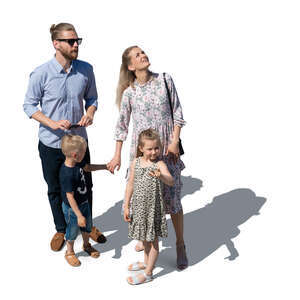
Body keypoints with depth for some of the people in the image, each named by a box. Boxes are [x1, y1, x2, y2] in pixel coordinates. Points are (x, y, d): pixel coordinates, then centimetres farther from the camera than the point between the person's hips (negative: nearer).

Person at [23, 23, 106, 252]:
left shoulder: (85, 70, -5)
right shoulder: (41, 74, -15)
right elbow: (29, 105, -7)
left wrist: (90, 113, -13)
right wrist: (52, 123, -22)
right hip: (51, 143, -2)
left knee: (85, 187, 14)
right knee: (55, 190, 14)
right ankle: (61, 230, 36)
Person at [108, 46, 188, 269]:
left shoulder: (165, 80, -2)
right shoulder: (129, 93, -4)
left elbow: (177, 113, 2)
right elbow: (122, 125, 4)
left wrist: (174, 142, -6)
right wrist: (117, 155, 3)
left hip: (167, 147, 0)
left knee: (172, 196, 0)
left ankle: (180, 245, 16)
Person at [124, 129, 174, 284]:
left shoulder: (159, 164, -17)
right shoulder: (136, 163, -2)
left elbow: (171, 182, -33)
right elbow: (130, 184, 5)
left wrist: (160, 176, -55)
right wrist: (126, 206, 5)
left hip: (153, 206, -5)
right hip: (138, 205, 5)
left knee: (153, 239, 7)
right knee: (144, 237, 23)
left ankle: (148, 273, 19)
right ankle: (146, 262, 44)